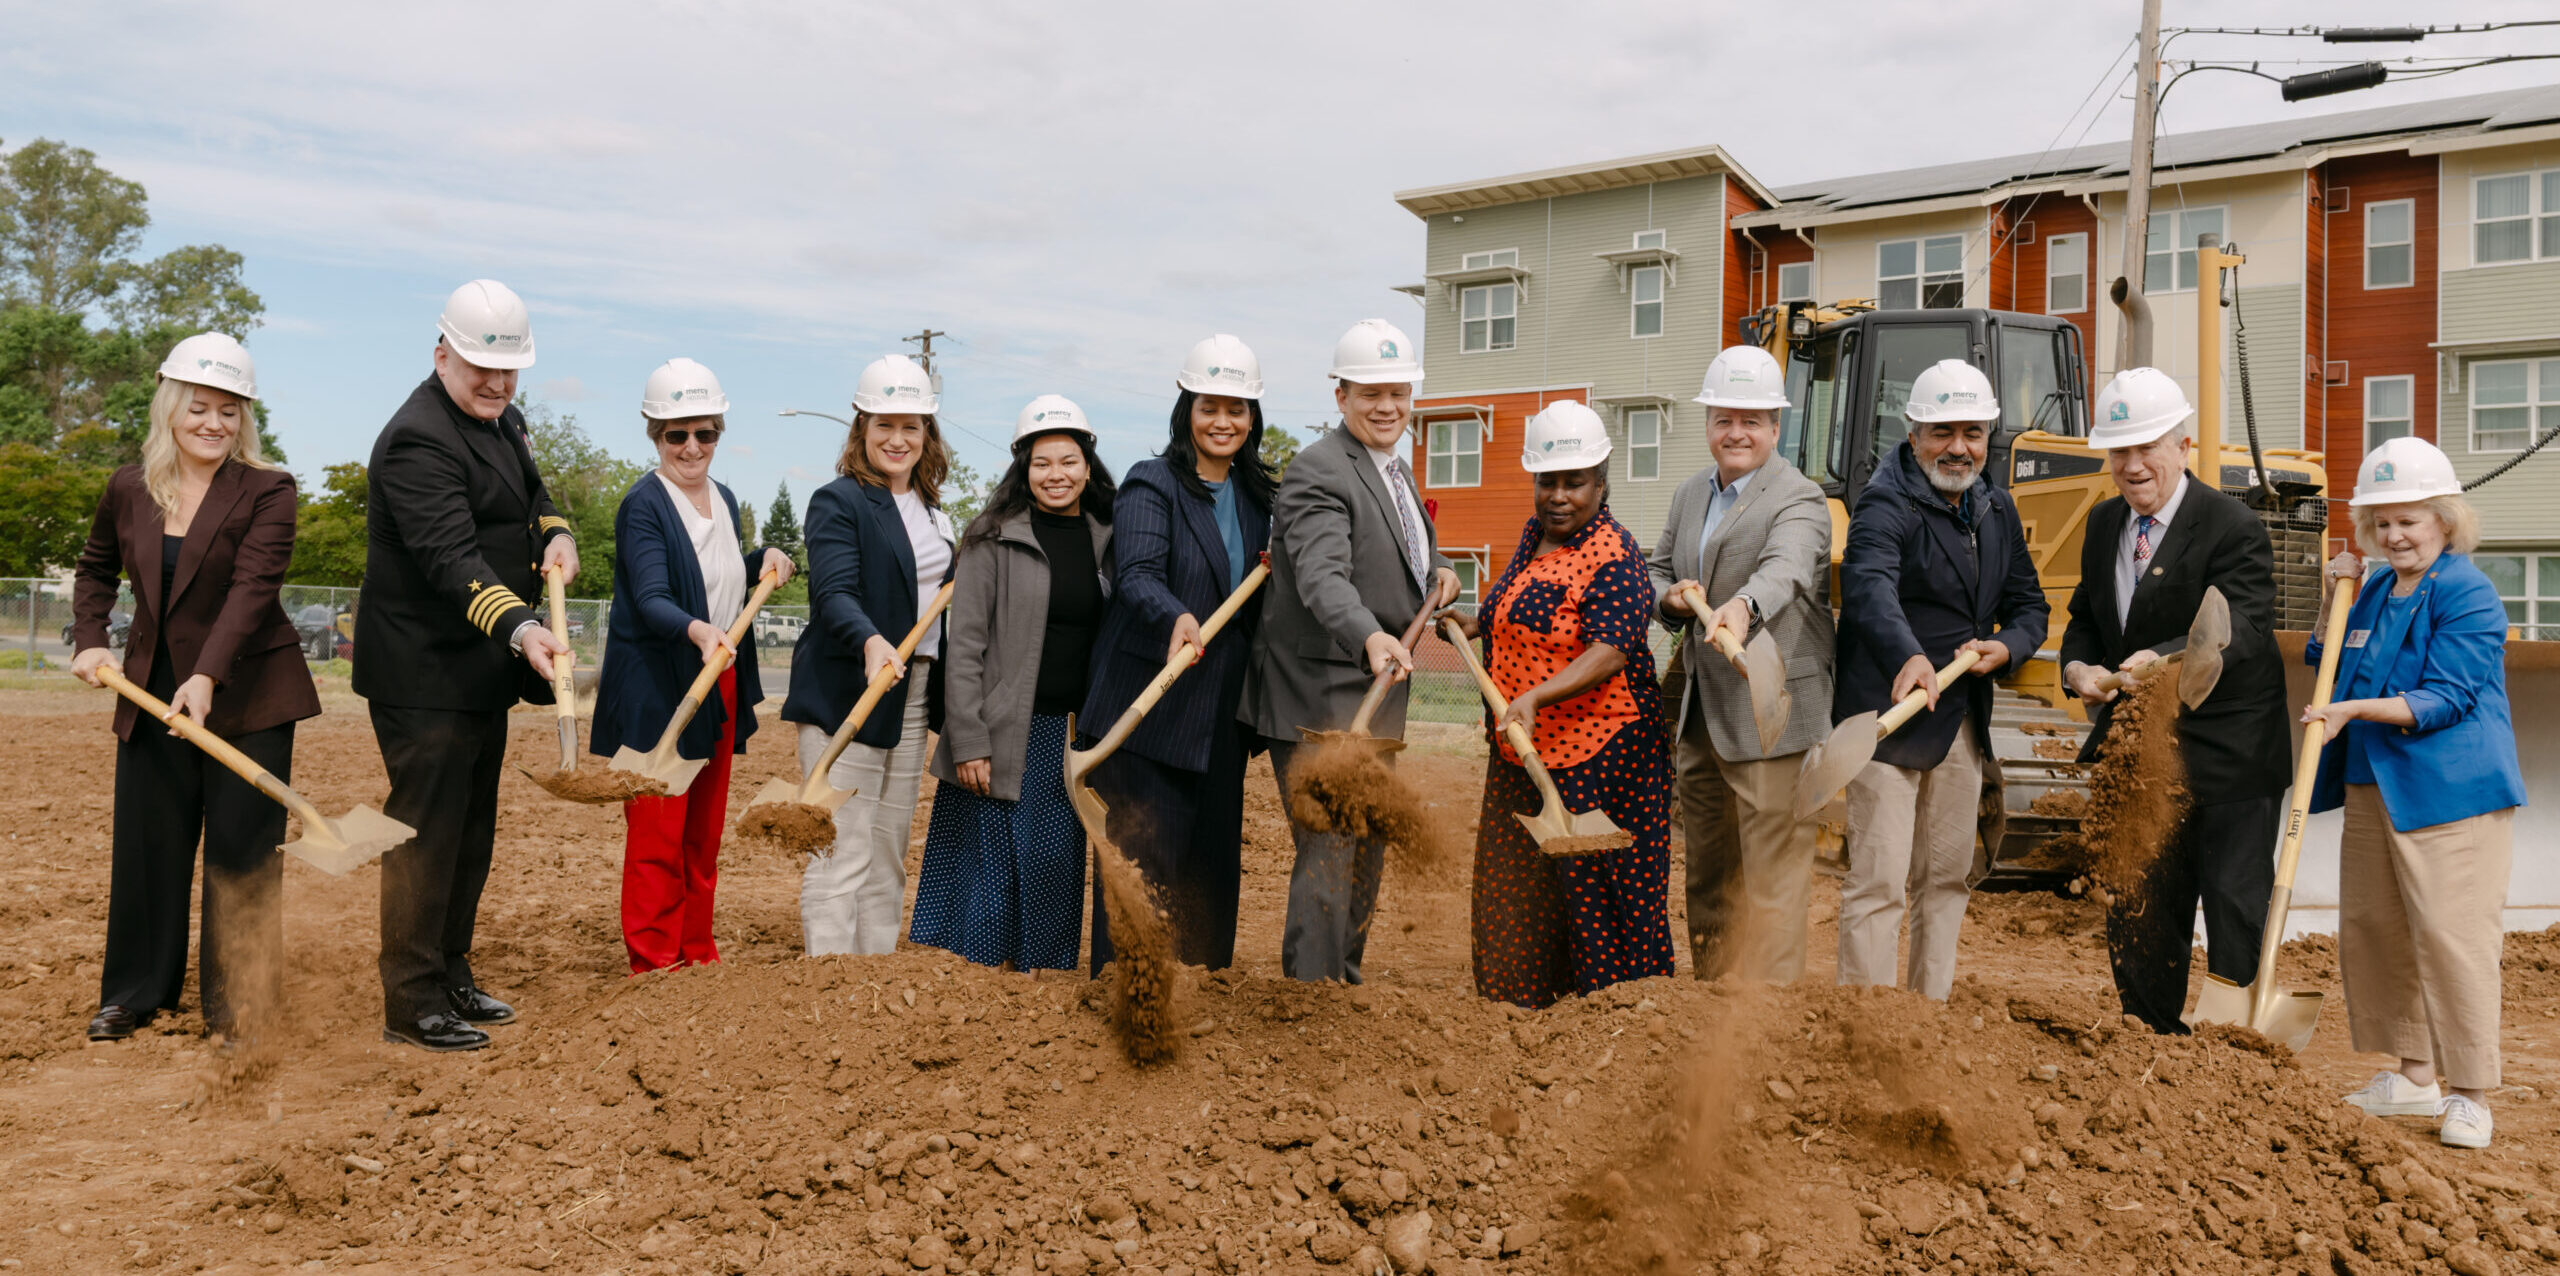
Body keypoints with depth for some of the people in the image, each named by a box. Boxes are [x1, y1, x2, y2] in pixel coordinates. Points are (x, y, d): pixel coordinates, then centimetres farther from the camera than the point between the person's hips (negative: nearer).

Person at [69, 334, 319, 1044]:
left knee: (242, 850, -1)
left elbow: (253, 587, -21)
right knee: (145, 839, 10)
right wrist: (90, 641, 6)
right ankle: (136, 992, 26)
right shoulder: (127, 491, 5)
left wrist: (207, 677, -32)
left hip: (248, 695, -4)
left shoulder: (267, 492, -10)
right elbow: (95, 569, 22)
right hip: (151, 690, 4)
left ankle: (238, 1007, 10)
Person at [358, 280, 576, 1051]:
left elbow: (529, 500, 25)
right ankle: (410, 1004, 5)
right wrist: (521, 628, -45)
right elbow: (453, 558, -31)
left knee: (471, 831, 16)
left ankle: (451, 976, 28)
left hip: (483, 671, 10)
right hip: (424, 674, -10)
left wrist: (555, 534, 2)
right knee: (426, 833, -5)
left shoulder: (502, 420, 12)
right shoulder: (417, 440, -19)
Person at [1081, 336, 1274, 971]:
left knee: (1214, 856, 12)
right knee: (1143, 853, -2)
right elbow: (1138, 574, -23)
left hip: (1221, 711, 6)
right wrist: (1177, 617, -43)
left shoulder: (1257, 495, 12)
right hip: (1150, 703, -6)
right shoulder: (1150, 485, -7)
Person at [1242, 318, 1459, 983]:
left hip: (1378, 694, 10)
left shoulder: (1397, 469, 14)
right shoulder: (1317, 471, -16)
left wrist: (1440, 567, 8)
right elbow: (1323, 575, -32)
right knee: (1328, 855, -10)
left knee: (1370, 850, 19)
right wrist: (1370, 637, -49)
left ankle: (1347, 978, 33)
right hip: (1322, 699, -10)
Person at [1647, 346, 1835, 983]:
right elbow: (1656, 568, 21)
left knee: (1773, 871, -4)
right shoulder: (1690, 494, 13)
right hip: (1699, 712, 8)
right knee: (1707, 869, 18)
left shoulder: (1799, 499, -11)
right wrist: (1670, 596, -3)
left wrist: (1742, 606, -52)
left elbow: (1785, 569, -31)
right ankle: (1709, 989, 33)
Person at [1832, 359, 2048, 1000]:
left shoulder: (1997, 511, 12)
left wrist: (2007, 647, -8)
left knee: (1947, 878, 16)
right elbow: (1870, 587, -34)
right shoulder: (1886, 508, -14)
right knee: (1878, 883, -7)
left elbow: (2028, 603, 16)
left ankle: (1931, 1009, 29)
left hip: (1963, 724, 8)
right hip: (1889, 717, -8)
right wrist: (1910, 656, -53)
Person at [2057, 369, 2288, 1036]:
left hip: (2227, 752, -6)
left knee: (2236, 908, 2)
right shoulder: (2104, 523, 8)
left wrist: (2163, 661, -45)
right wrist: (2078, 667, -9)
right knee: (2135, 910, 14)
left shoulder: (2234, 528, -13)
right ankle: (2150, 1039, 28)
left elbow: (2238, 627, -26)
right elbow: (2084, 616, 13)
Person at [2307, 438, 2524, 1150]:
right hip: (2371, 790, 8)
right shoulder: (2376, 588, 12)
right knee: (2371, 930, 11)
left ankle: (2470, 1094, 5)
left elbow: (2441, 698, -17)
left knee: (2451, 936, -7)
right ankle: (2415, 1076, 24)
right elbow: (2333, 666, 24)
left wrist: (2355, 709, -26)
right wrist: (2338, 601, 11)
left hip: (2449, 796, -8)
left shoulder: (2467, 595, -10)